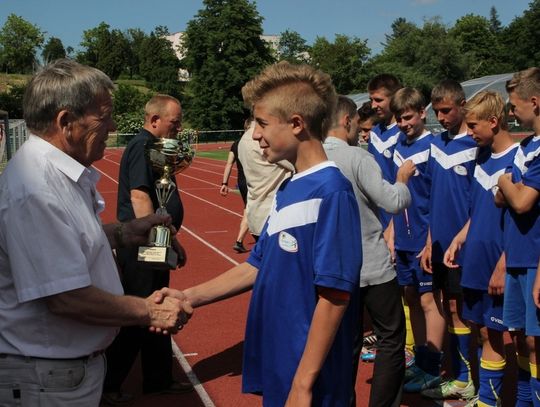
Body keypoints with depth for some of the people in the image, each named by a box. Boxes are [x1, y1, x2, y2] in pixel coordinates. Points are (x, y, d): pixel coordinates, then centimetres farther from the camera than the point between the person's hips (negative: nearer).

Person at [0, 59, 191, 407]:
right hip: (48, 378, -9)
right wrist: (149, 311, -16)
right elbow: (66, 298, -27)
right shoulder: (34, 190, -26)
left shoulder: (67, 174, 6)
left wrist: (122, 234, 1)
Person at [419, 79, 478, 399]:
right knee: (450, 309, 12)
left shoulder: (475, 145, -10)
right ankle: (459, 376, 24)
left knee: (460, 309, 1)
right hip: (441, 243, 6)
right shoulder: (437, 143, 9)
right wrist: (430, 241, 9)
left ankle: (469, 381, 14)